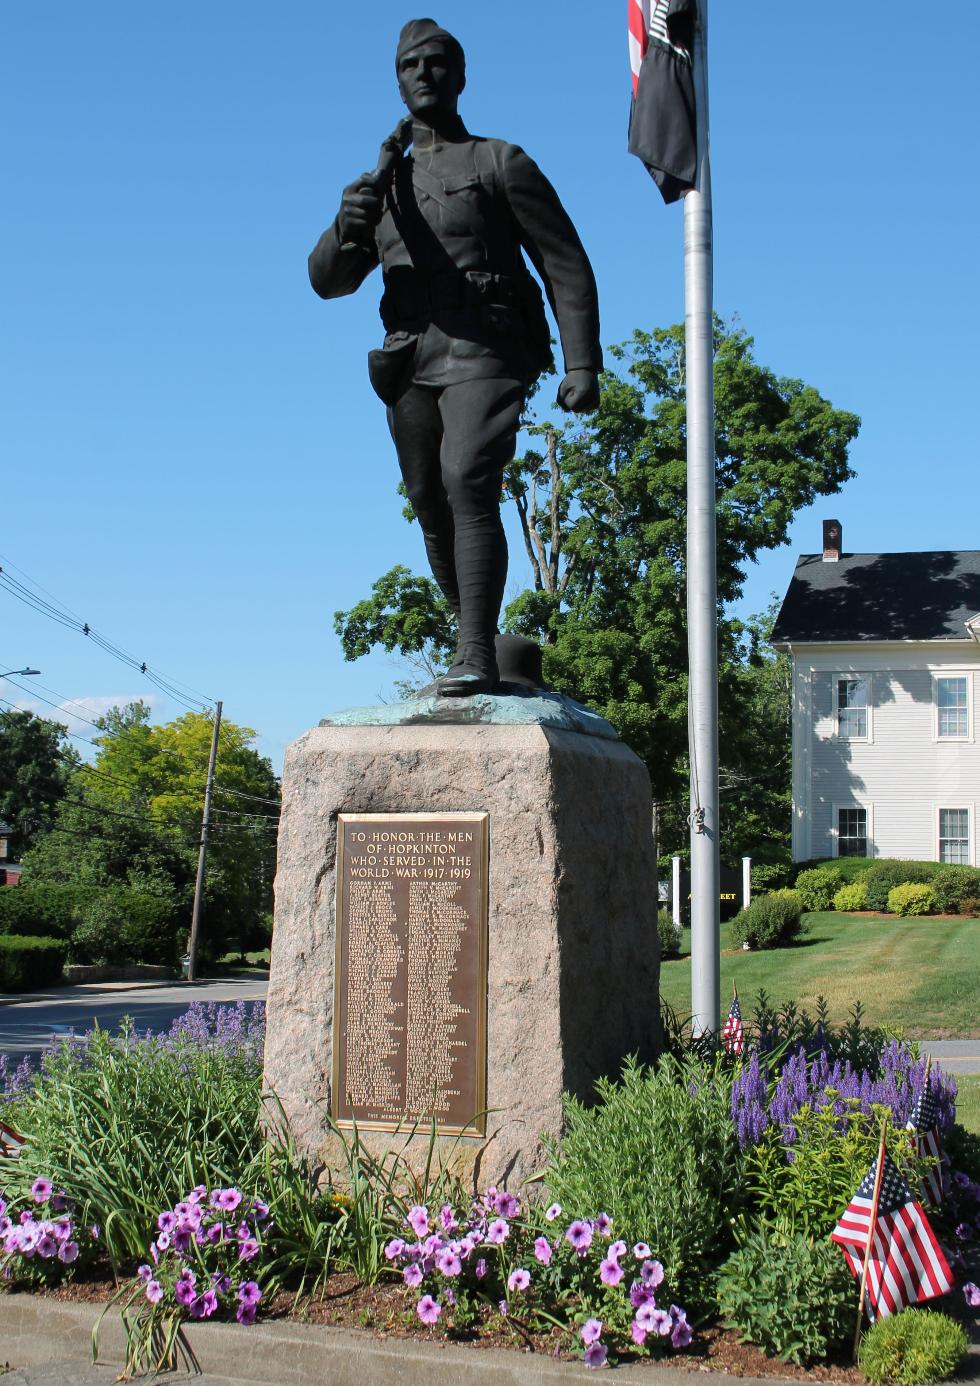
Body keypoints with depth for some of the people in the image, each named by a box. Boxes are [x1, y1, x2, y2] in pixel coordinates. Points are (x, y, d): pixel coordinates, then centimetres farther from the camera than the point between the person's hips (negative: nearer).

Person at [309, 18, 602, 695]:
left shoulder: (501, 163, 9)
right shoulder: (385, 181, 22)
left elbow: (566, 266, 4)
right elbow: (328, 281, 14)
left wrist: (582, 365, -8)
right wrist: (347, 226, -9)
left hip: (484, 353, -5)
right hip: (409, 360, 5)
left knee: (467, 483, -24)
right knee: (432, 508, 4)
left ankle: (477, 655, -29)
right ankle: (481, 647, 19)